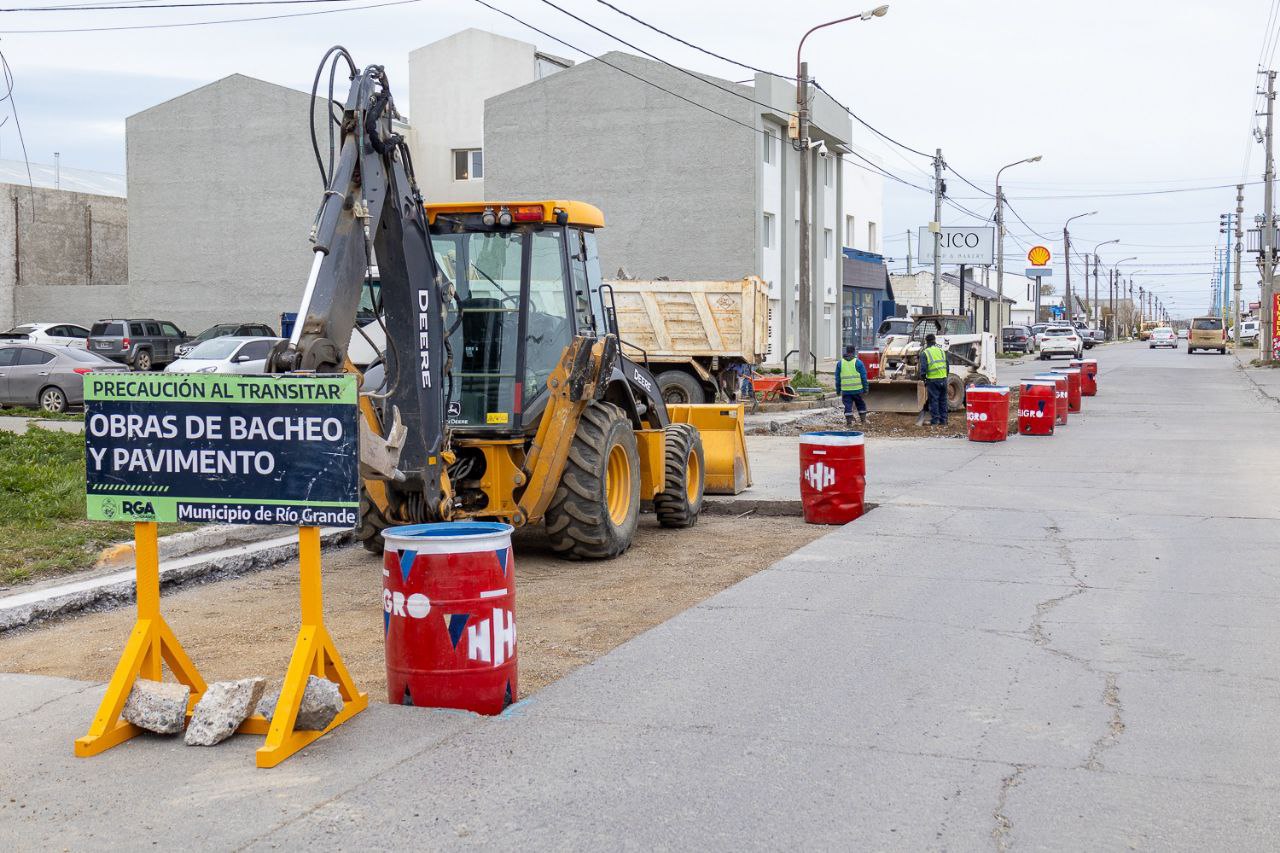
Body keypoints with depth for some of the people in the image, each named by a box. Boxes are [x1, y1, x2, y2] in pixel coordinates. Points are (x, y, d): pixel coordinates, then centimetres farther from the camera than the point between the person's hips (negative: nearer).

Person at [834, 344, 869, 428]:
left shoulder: (840, 363, 5)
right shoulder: (858, 362, -1)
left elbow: (837, 378, 9)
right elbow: (863, 377, 0)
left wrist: (838, 389, 15)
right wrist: (865, 389, 7)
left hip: (845, 390, 1)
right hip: (857, 389, -1)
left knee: (848, 405, 3)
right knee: (861, 404, 14)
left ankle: (849, 421, -2)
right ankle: (863, 419, 18)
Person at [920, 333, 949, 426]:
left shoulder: (925, 353, -4)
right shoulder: (942, 351, 12)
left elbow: (923, 368, -9)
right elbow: (947, 366, 14)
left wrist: (923, 378, 4)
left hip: (932, 380, -4)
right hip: (943, 379, 4)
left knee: (933, 400, 1)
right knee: (943, 400, 11)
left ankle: (935, 419, 2)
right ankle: (943, 420, 15)